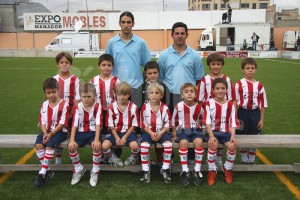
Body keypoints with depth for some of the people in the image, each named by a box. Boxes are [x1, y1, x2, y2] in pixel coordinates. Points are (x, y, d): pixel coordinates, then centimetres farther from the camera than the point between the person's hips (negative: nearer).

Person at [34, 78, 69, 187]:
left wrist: (51, 134, -18)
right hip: (47, 131, 5)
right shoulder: (44, 105, 8)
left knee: (49, 145, -28)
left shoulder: (63, 104, -9)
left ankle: (42, 172, -17)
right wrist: (45, 133, -13)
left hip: (59, 131, -5)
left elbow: (62, 123, -13)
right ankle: (48, 170, -9)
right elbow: (42, 122, 6)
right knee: (38, 144, -20)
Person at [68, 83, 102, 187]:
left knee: (97, 146, -31)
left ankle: (95, 172, -8)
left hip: (93, 132, -2)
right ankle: (79, 170, 4)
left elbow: (98, 124, -15)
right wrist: (72, 140, -19)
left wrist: (96, 139, -26)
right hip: (81, 132, 2)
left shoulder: (97, 106, -7)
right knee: (71, 146, -23)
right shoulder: (78, 107, 0)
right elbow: (74, 124, -7)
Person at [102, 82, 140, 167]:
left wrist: (125, 137, -12)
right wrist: (116, 137, -11)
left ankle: (133, 157, 9)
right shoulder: (112, 107, -4)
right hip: (115, 132, 1)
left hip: (128, 132, -1)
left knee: (134, 146, -30)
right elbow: (111, 125, -1)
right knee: (104, 146, -25)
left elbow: (134, 125, -3)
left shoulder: (133, 107, -7)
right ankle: (112, 158, 11)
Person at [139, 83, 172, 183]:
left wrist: (160, 133, -15)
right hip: (148, 132, 0)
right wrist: (151, 133, -15)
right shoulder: (144, 107, -4)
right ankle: (145, 170, -13)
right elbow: (143, 124, -2)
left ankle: (165, 169, -10)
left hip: (162, 132, 0)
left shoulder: (165, 108, -5)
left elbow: (167, 124, -1)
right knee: (144, 145, -28)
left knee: (168, 144, -27)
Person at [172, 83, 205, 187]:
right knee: (183, 142, -34)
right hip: (182, 130, -1)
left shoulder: (199, 107, -1)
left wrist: (199, 129, 14)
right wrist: (174, 131, 13)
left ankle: (197, 171, -21)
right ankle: (185, 171, -22)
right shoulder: (178, 106, -4)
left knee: (199, 141, -32)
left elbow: (202, 119, 18)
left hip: (195, 129, 1)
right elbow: (174, 119, 11)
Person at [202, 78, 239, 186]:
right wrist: (211, 136, -20)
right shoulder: (209, 103, 0)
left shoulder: (230, 104, 5)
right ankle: (212, 171, -11)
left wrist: (233, 136, -16)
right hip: (213, 131, -1)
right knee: (212, 144, -32)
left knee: (232, 146, -27)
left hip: (226, 132, 2)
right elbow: (207, 122, -7)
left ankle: (227, 169, 3)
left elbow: (233, 122, -1)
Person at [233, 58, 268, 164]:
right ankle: (244, 158, 27)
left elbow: (262, 104, 3)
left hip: (255, 113, 2)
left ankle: (252, 159, 29)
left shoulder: (259, 85, 0)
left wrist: (262, 119, 1)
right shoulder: (239, 84, -6)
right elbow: (235, 102, -4)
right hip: (242, 112, -2)